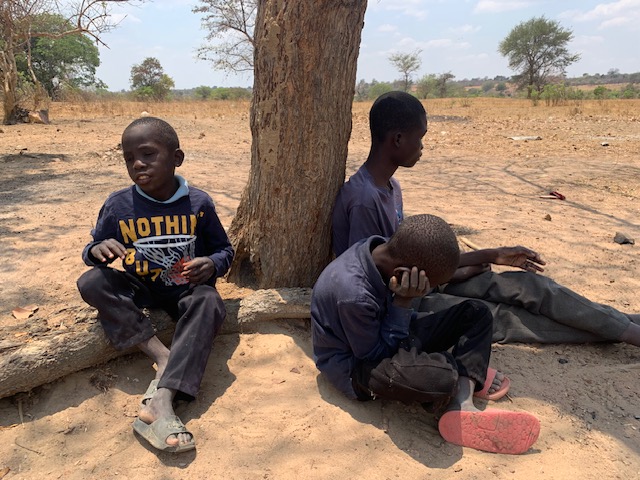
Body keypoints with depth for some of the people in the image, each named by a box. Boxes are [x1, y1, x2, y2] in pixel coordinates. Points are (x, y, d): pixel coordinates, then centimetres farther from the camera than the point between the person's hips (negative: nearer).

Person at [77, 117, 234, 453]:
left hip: (187, 289, -1)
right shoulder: (118, 205, -6)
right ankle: (162, 356, -29)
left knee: (209, 304, -34)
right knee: (90, 282, -24)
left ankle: (161, 401, -43)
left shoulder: (198, 203, -8)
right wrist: (98, 251, -22)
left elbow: (224, 249, 3)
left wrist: (212, 265, -22)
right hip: (139, 290, 2)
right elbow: (91, 250, 4)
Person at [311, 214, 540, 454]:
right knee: (440, 376, -39)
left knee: (476, 313, 1)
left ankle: (461, 406, -17)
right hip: (357, 365, -9)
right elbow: (377, 355, -21)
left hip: (383, 339, 9)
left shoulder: (383, 250, -11)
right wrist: (402, 301, -27)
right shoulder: (354, 295, -35)